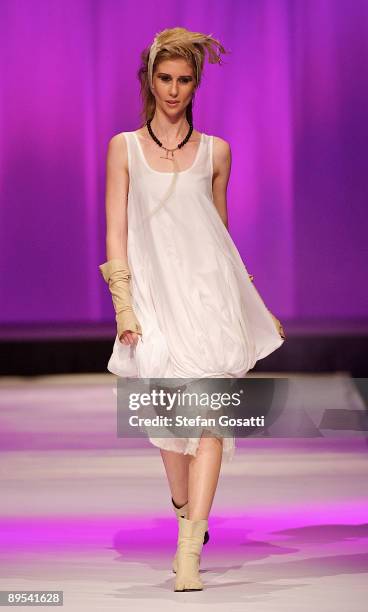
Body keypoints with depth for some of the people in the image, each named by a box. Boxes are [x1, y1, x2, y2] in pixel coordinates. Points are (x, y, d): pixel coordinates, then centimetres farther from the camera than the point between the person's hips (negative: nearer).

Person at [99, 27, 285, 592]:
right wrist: (124, 306, -7)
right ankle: (187, 514, 30)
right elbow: (116, 233, 3)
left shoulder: (215, 151, 10)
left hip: (210, 291, 0)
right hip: (155, 293, 0)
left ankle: (189, 551, -16)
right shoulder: (124, 147, 7)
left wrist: (253, 302, 20)